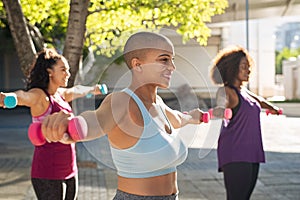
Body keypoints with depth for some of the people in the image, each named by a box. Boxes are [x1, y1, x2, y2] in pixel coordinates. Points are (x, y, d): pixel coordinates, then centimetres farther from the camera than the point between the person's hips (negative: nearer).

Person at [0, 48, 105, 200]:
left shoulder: (60, 94, 11)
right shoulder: (38, 95, -14)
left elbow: (76, 91, 34)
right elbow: (22, 96, -37)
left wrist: (92, 89, 54)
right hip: (48, 174, -8)